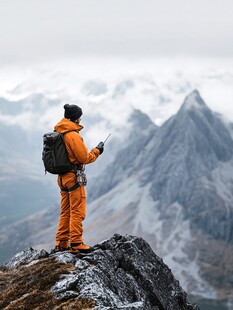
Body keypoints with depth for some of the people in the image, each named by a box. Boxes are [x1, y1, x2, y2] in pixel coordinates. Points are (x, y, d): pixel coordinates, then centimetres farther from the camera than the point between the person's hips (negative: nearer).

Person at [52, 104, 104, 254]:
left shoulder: (58, 133, 9)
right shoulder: (73, 135, -18)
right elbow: (85, 158, -16)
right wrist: (96, 151, 0)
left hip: (63, 177, 9)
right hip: (74, 177, -9)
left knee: (65, 212, 14)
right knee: (77, 212, -3)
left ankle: (61, 243, 17)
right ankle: (76, 244, -2)